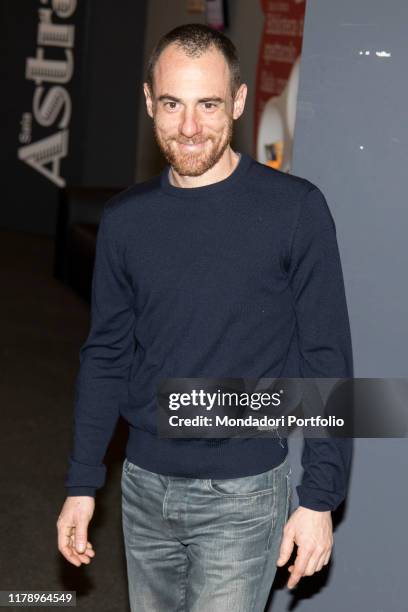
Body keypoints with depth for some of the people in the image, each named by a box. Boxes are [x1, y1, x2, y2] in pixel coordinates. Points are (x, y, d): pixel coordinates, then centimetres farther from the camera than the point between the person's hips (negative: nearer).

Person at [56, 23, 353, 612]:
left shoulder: (295, 209, -11)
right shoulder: (125, 218, 1)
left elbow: (327, 360, -8)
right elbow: (105, 355, 7)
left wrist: (320, 497, -10)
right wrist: (81, 484, 7)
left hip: (242, 494, -4)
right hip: (145, 485, 4)